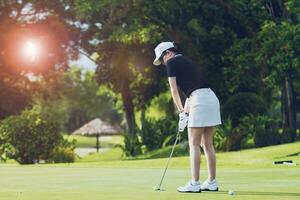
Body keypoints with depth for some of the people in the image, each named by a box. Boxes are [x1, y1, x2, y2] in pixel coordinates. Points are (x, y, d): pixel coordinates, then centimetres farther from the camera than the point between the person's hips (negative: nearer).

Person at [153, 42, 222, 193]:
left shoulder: (172, 62, 1)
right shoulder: (186, 62, 27)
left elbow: (174, 89, -3)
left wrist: (181, 112, 3)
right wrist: (185, 112, 19)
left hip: (200, 101, -8)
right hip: (211, 99, 8)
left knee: (194, 145, -4)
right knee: (207, 144, 11)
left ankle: (194, 184, -5)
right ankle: (212, 183, 13)